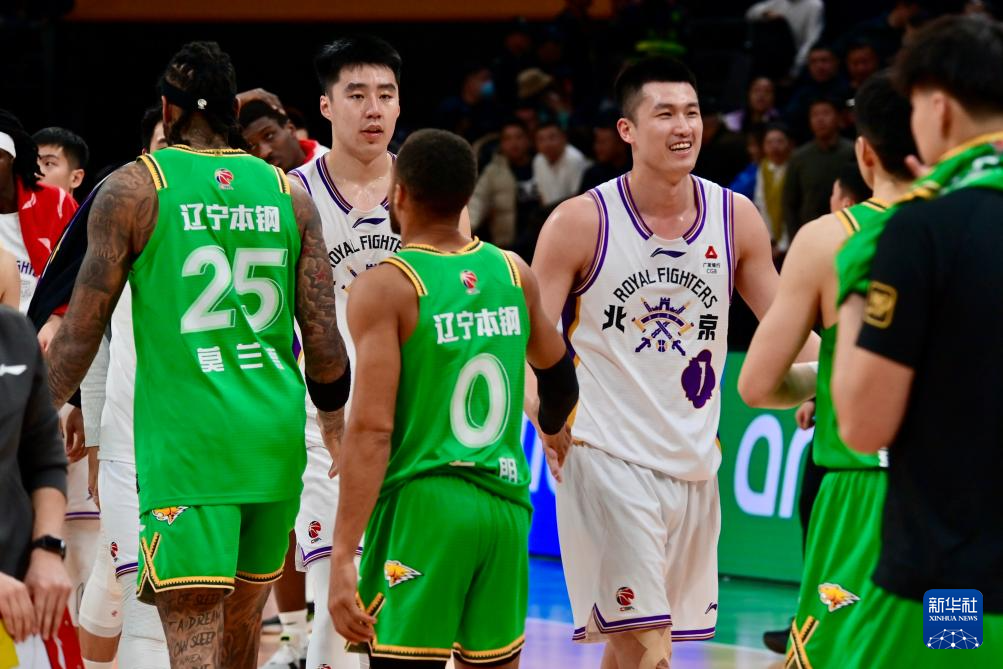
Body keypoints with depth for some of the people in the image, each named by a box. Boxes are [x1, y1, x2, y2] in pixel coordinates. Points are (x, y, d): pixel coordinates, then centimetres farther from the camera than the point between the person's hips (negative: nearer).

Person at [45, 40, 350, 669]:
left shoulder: (133, 188, -3)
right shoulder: (289, 193, 8)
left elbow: (81, 332, -2)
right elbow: (325, 342, 6)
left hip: (185, 440, -5)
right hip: (275, 438, 5)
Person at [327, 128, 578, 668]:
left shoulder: (385, 288, -9)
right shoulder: (513, 273, 7)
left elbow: (372, 429, -16)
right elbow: (560, 379, 24)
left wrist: (343, 557, -17)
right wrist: (550, 429, 47)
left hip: (421, 503, -5)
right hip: (504, 503, 5)